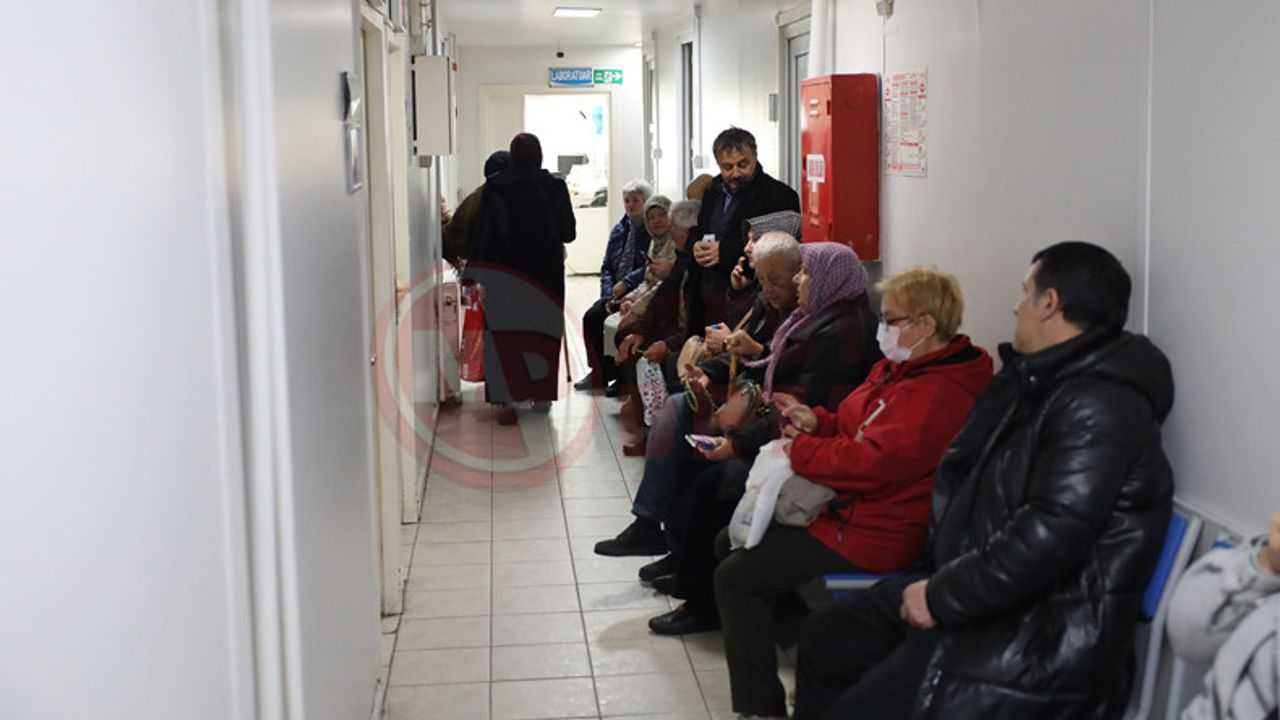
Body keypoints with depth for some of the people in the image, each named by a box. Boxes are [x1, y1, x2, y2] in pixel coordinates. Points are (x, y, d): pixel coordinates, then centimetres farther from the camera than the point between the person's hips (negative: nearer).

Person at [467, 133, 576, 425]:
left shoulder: (495, 186, -4)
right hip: (545, 270, 1)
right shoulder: (555, 186, -3)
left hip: (503, 270, -1)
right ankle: (541, 395, 19)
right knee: (542, 330, 13)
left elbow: (482, 231, -4)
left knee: (503, 332, 2)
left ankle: (506, 400, -6)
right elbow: (568, 233, 0)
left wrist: (474, 271, 0)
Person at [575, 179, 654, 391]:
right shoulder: (619, 230, 16)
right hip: (615, 293, 6)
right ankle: (599, 372, -6)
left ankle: (605, 373, -11)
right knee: (591, 317, -15)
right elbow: (606, 268, 14)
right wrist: (607, 295, -2)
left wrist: (626, 283, -19)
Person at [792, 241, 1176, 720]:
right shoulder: (1036, 381, 12)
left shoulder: (1097, 407, -21)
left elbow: (1049, 536, -29)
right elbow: (961, 475, 16)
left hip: (1043, 640, -10)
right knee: (826, 637, 15)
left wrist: (942, 597, -20)